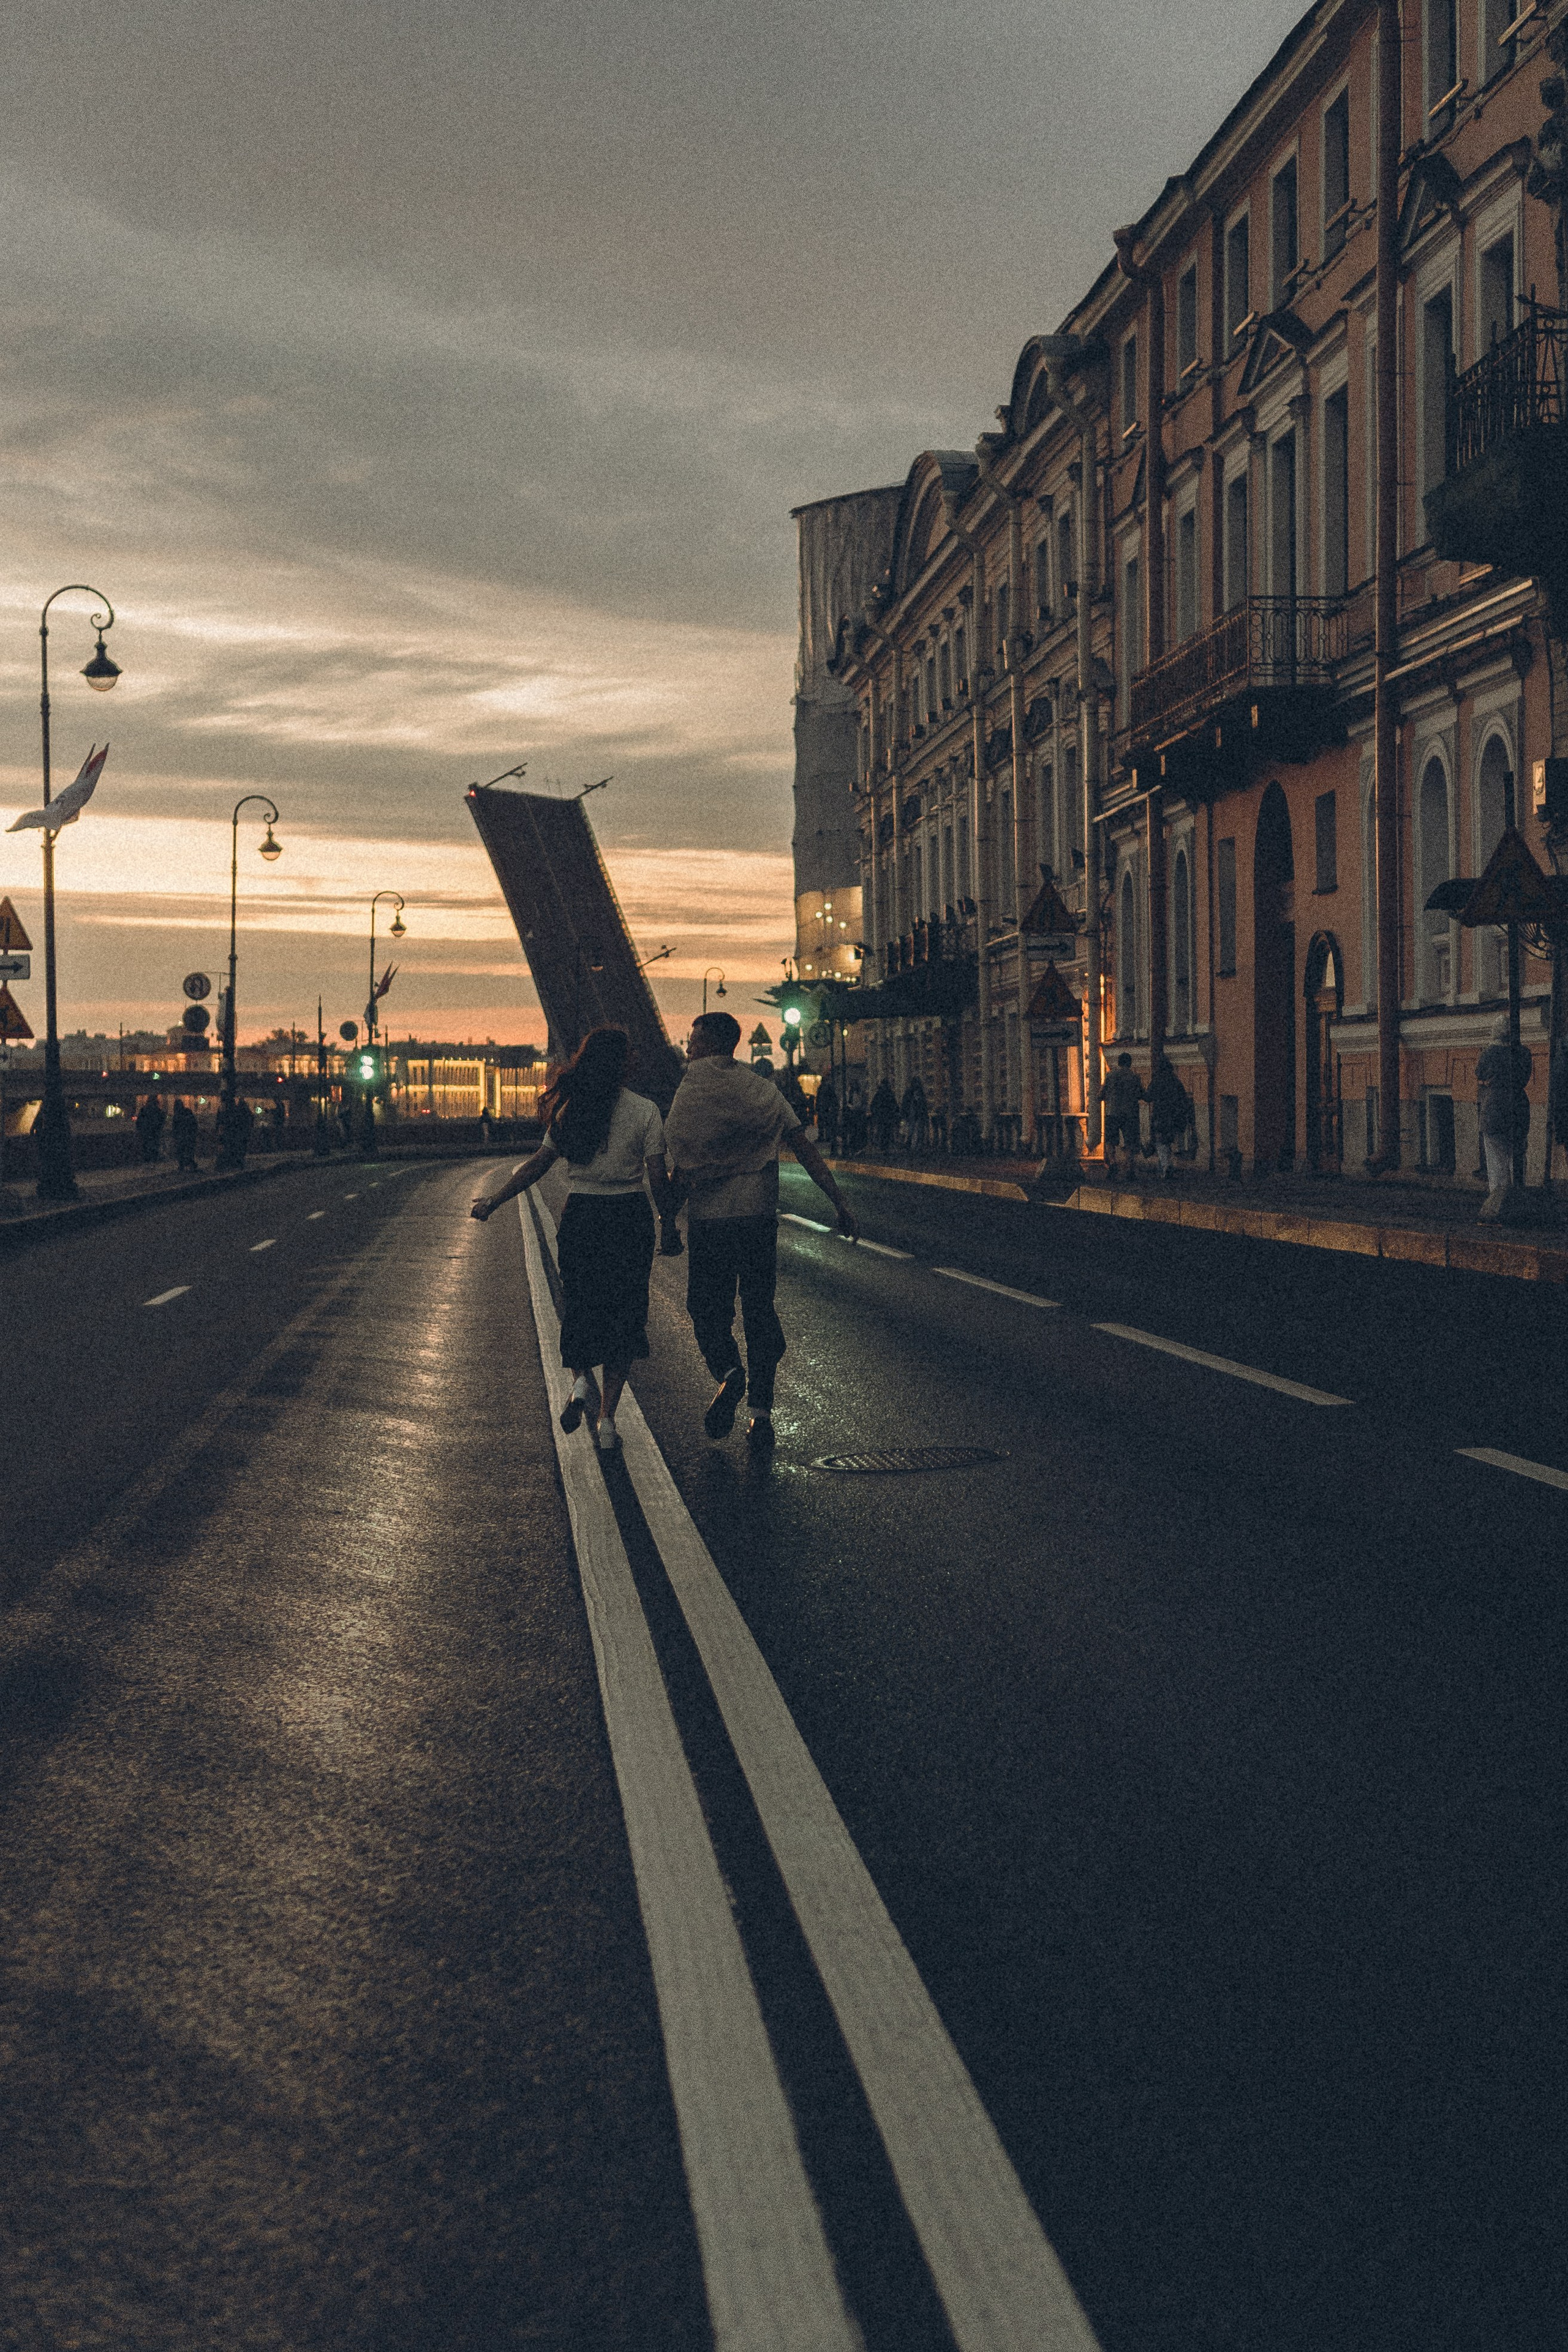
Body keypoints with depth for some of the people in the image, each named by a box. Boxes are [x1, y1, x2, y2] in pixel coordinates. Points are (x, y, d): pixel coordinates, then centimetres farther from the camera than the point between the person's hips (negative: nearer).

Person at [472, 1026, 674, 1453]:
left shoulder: (570, 1110, 0)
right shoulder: (644, 1111, -8)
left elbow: (538, 1164, 1)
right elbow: (658, 1179, -9)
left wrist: (494, 1201, 10)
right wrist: (669, 1216, 8)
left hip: (579, 1217, 2)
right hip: (628, 1219, -2)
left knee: (578, 1308, 20)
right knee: (623, 1317, 9)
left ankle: (581, 1380, -6)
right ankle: (606, 1419, 7)